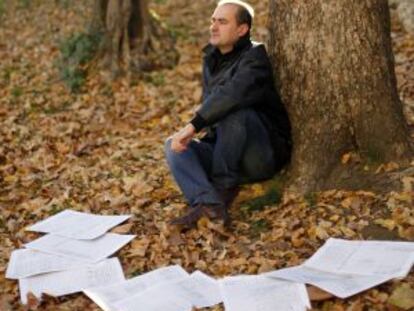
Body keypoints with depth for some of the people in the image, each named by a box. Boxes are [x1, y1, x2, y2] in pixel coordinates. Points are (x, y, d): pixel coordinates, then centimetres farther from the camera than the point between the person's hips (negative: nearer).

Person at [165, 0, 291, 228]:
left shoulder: (254, 56, -13)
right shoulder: (211, 60, 12)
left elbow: (232, 94, -33)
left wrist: (193, 126, -37)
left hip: (265, 153, -7)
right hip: (224, 152, 7)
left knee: (234, 113, -34)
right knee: (173, 145, -11)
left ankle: (224, 186, -18)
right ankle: (208, 202, -34)